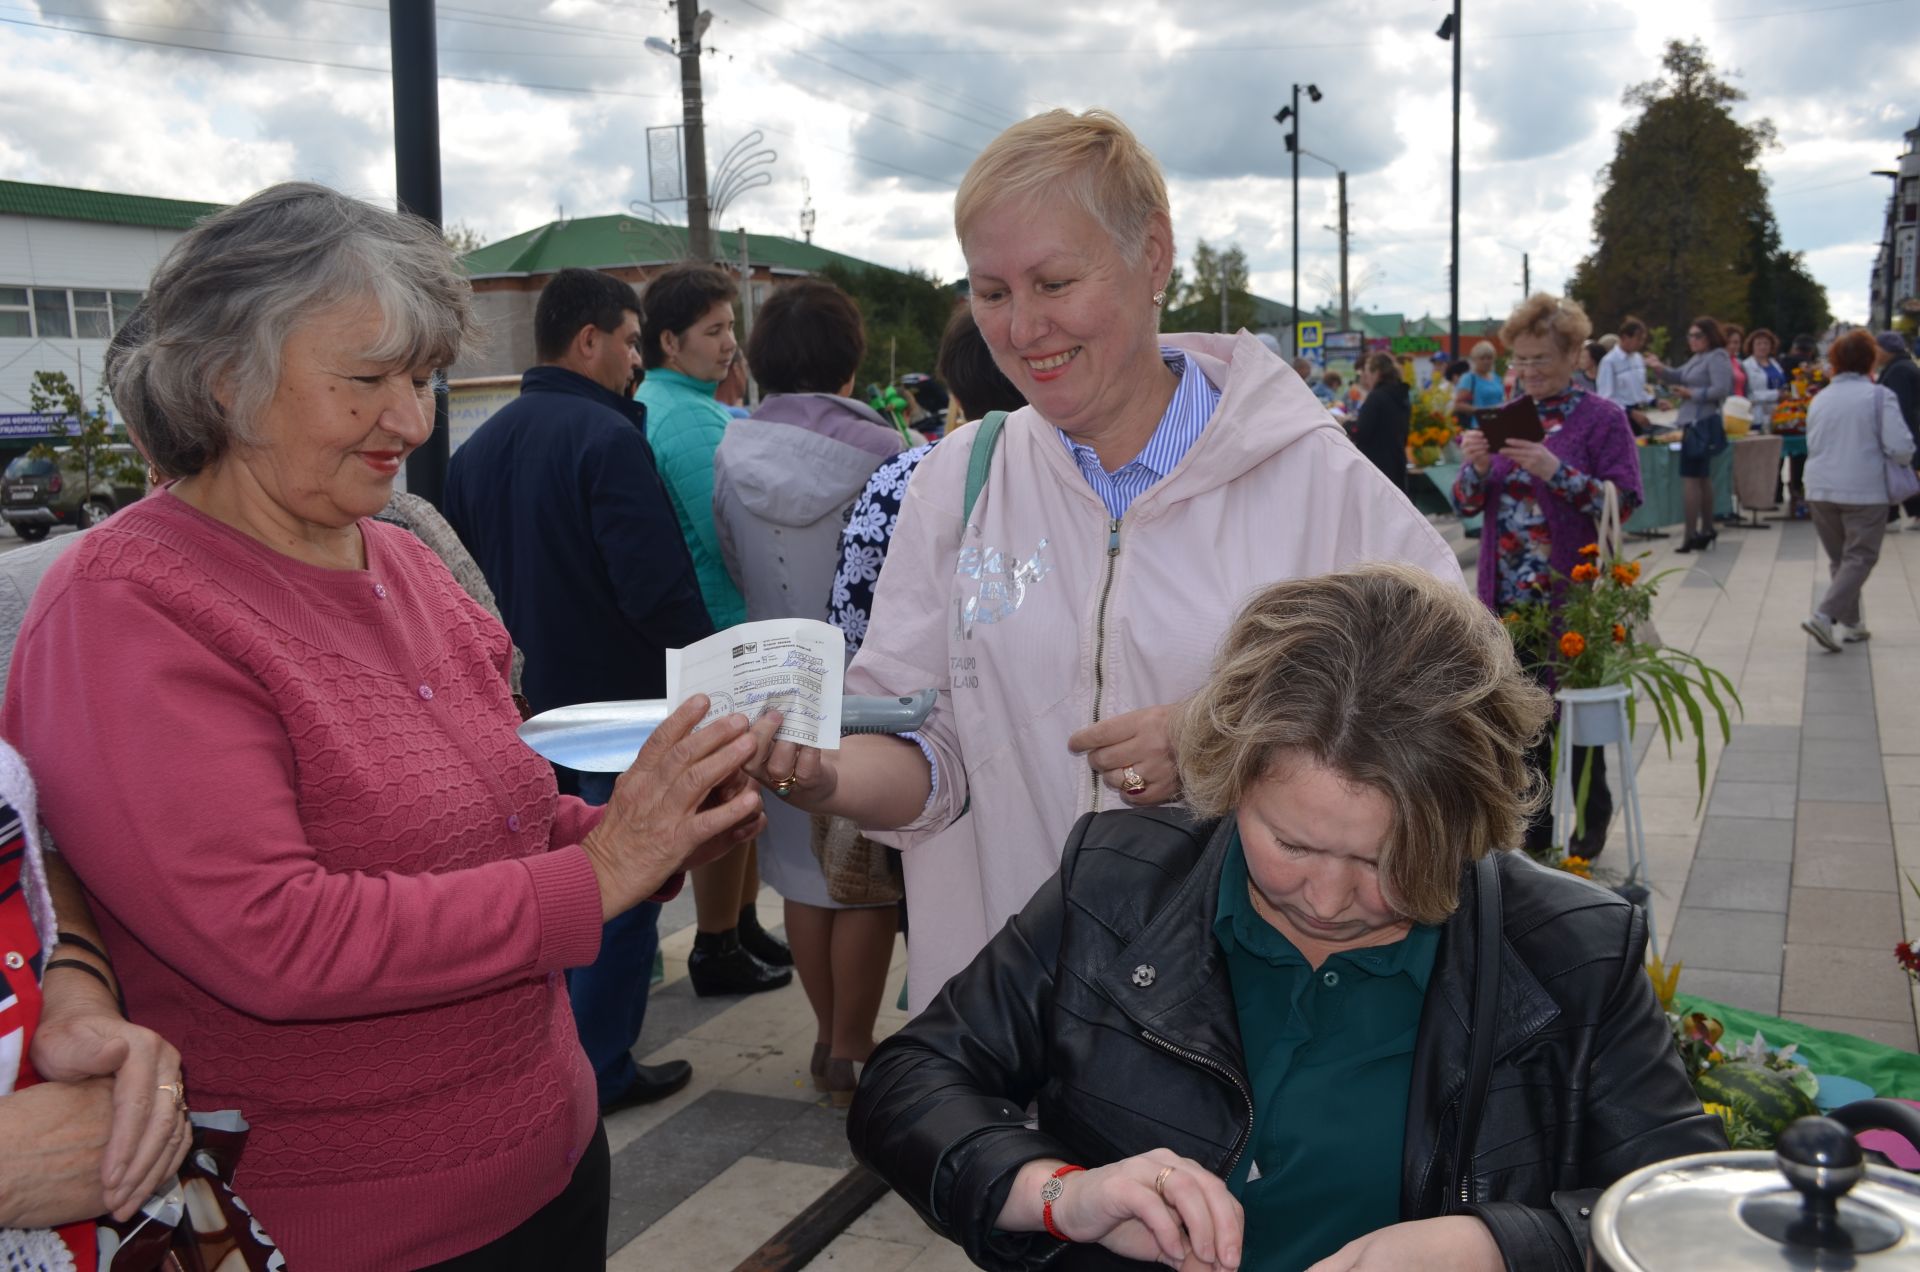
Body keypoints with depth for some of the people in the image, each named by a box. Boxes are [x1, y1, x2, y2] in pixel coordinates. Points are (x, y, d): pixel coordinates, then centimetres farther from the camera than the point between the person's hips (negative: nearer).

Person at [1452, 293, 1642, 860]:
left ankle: (1591, 819, 20)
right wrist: (1475, 467, -13)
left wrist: (1555, 470, -23)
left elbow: (1623, 500, -12)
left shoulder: (1603, 418, -4)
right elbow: (1466, 504, 9)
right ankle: (1538, 819, 23)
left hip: (1571, 596, -5)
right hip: (1509, 597, 5)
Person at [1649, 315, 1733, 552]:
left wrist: (1692, 394, -16)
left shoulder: (1717, 358, -11)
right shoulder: (1697, 359, 17)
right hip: (1695, 424, 10)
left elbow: (1721, 389, -21)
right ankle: (1706, 530, 26)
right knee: (1702, 477, 16)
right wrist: (1659, 370, -2)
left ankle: (1691, 535, -9)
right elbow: (1677, 376, 16)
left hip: (1702, 424, -10)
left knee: (1690, 477, -10)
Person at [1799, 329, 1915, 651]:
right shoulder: (1879, 396, -7)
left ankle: (1849, 623, 21)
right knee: (1860, 558, 1)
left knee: (1840, 558, 17)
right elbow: (1900, 447, -12)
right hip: (1864, 490, -5)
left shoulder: (1820, 399, 7)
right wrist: (1903, 459, 9)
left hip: (1819, 489, 5)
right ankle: (1823, 615, -16)